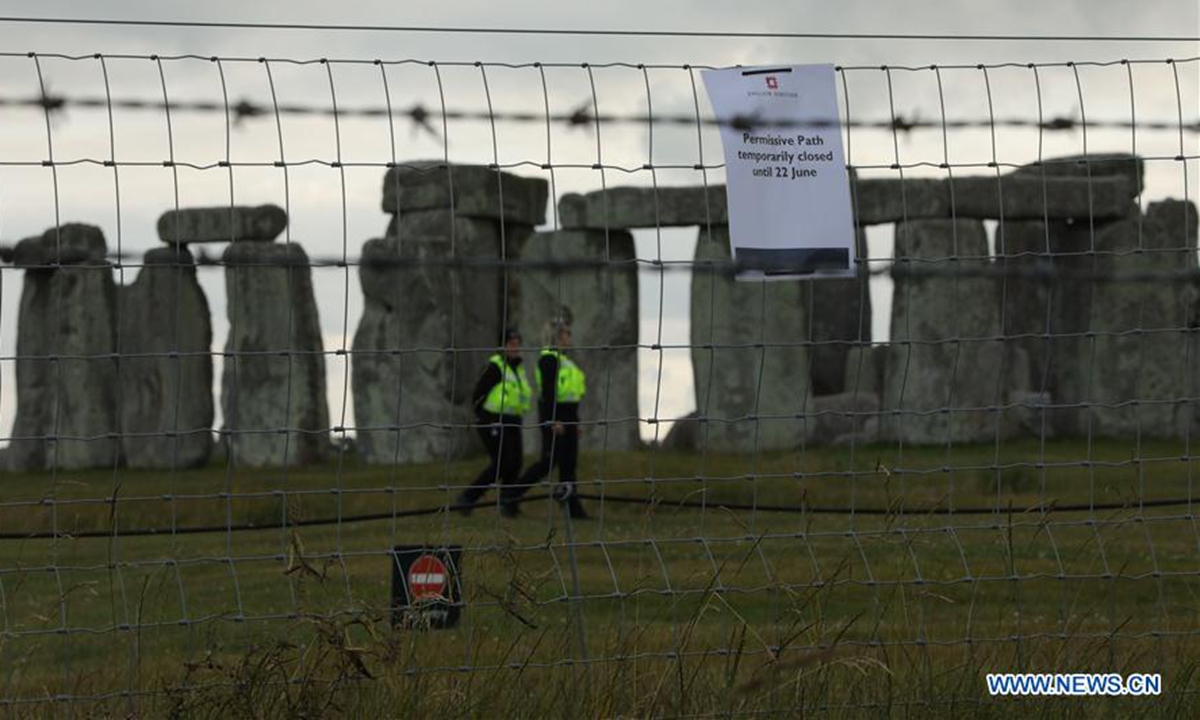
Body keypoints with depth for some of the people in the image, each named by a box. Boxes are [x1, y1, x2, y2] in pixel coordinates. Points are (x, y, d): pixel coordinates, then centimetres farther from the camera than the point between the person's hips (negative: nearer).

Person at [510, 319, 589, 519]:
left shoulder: (562, 359, 20)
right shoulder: (550, 358, -12)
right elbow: (548, 391, -20)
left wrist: (574, 421, 21)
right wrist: (554, 420, -26)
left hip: (566, 416, 10)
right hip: (553, 414, -10)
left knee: (568, 464, 6)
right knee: (550, 460, -10)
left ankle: (574, 508, 5)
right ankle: (513, 493, -4)